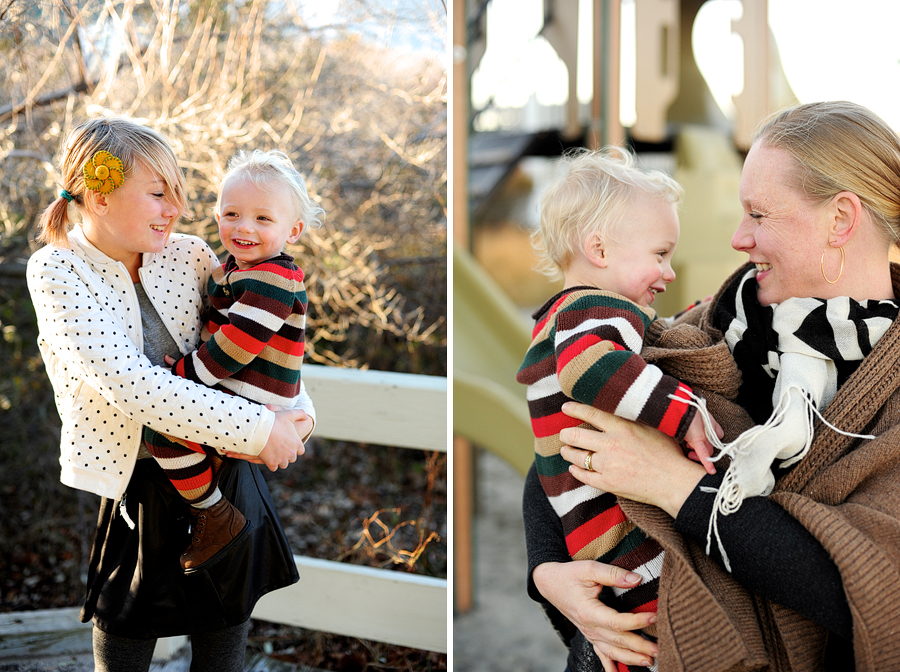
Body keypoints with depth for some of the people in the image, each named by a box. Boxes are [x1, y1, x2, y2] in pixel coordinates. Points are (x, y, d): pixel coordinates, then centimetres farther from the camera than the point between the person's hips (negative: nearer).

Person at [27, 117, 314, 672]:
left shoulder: (190, 255, 0)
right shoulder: (56, 272, -13)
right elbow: (126, 382, -25)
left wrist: (297, 409, -9)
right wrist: (257, 428, -26)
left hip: (229, 475, 4)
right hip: (135, 489, -4)